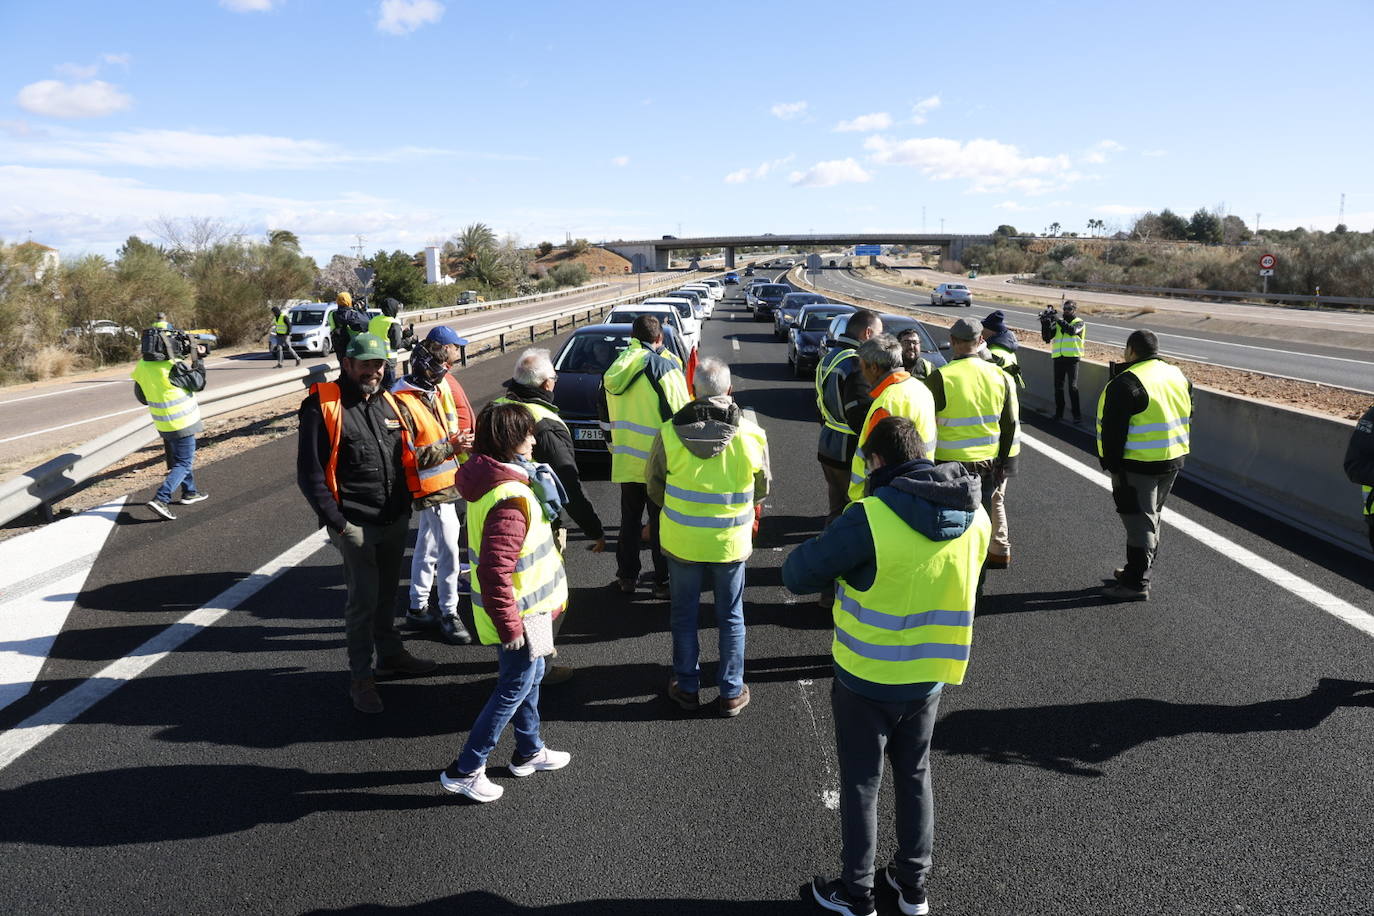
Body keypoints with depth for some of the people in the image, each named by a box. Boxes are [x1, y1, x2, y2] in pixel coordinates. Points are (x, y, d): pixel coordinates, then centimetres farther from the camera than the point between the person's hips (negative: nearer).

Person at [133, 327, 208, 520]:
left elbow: (141, 397, 9)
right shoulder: (173, 366, -25)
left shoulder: (142, 366, -2)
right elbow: (198, 383, -11)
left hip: (162, 423, 7)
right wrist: (198, 359, -2)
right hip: (181, 423, -7)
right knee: (184, 463, 0)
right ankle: (160, 499, -13)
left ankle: (189, 492, 37)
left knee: (178, 457, 25)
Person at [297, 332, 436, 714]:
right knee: (363, 600, -2)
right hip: (356, 525, -6)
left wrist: (405, 505, 14)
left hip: (396, 520, 6)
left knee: (386, 592, 19)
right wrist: (336, 521, -15)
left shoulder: (386, 401, 10)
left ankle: (390, 653, 37)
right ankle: (361, 678, 11)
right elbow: (309, 472, -12)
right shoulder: (323, 406, -11)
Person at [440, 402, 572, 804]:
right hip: (519, 614, -10)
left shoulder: (491, 479, 2)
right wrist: (509, 625, -25)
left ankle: (530, 752, 42)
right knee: (514, 689, 5)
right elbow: (494, 572, -34)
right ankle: (465, 770, 17)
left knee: (530, 675, 24)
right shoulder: (509, 499, -31)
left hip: (522, 609, 10)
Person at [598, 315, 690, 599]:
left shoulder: (615, 369, 6)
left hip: (625, 460, 5)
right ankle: (663, 581, 11)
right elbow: (680, 412, -13)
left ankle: (626, 576, 25)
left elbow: (606, 416, 15)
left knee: (629, 520, 17)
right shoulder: (663, 365, -13)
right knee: (661, 523, 4)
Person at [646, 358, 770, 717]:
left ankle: (687, 687, 29)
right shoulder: (752, 434, -13)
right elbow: (761, 491, 2)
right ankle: (732, 693, 25)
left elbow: (654, 488, -1)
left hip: (681, 540, 0)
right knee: (731, 617, 15)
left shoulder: (670, 433, -14)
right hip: (731, 542, 0)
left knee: (684, 615, 17)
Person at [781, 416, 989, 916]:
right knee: (915, 776, 23)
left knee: (862, 784, 13)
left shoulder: (870, 518, -26)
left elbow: (797, 575, -18)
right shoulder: (976, 516, -6)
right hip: (931, 675, 5)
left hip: (867, 678, -5)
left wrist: (839, 555, 0)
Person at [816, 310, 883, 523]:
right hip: (849, 454, -10)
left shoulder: (829, 358, 13)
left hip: (828, 448, 10)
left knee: (838, 507, 18)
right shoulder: (857, 363, -19)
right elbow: (861, 415, -24)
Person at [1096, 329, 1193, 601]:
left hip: (1138, 464, -8)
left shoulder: (1126, 383, -17)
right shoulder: (1179, 377, 10)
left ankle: (1136, 584, 1)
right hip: (1174, 460, 8)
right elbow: (1187, 419, 17)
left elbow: (1113, 431, -18)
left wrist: (1112, 465, -12)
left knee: (1139, 522, -3)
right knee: (1151, 517, 19)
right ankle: (1138, 571, 31)